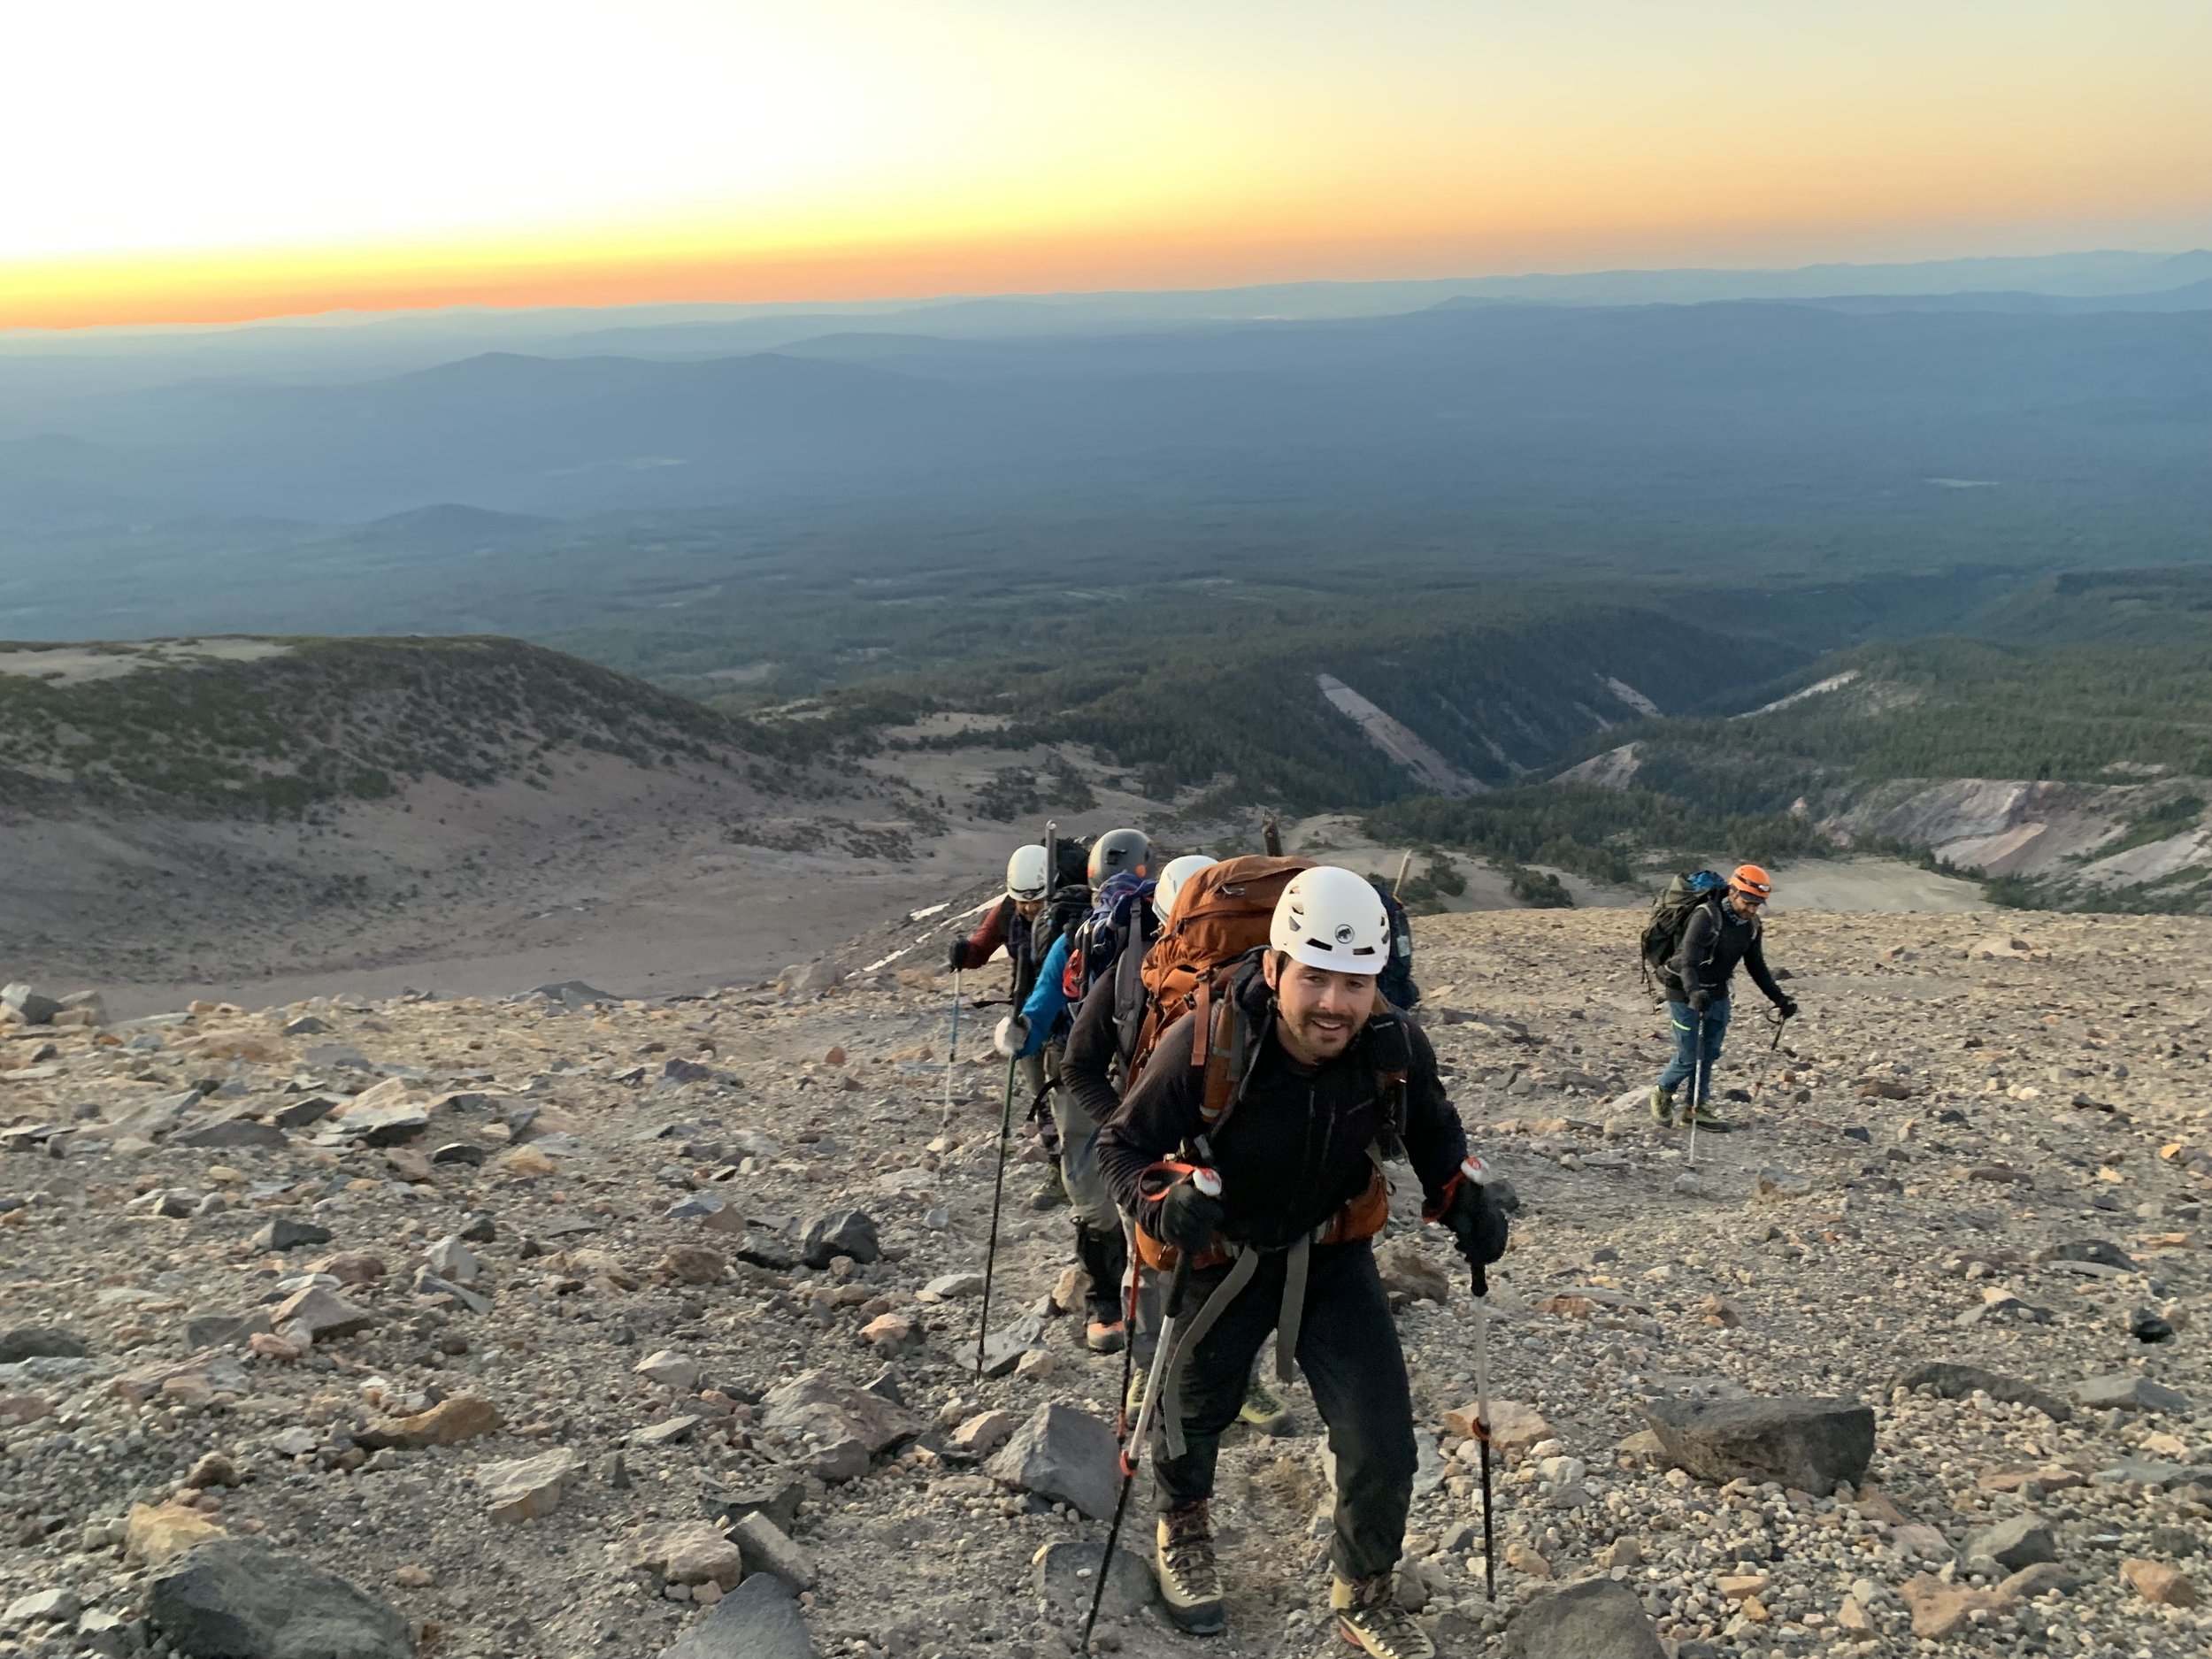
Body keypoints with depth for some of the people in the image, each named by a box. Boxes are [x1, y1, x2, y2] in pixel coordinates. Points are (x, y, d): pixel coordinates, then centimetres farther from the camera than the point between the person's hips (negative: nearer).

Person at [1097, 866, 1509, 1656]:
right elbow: (1122, 1143, -19)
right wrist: (1163, 1202, -38)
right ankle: (1181, 1529, 58)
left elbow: (1431, 1126, 2)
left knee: (1384, 1447, -2)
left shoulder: (1396, 1047, -23)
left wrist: (1461, 1194, -14)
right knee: (1195, 1410, 23)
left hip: (1335, 1257, 2)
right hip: (1221, 1260, -1)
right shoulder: (1205, 1044, -34)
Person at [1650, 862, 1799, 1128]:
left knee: (1710, 1054, 9)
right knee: (1689, 1056, -2)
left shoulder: (1750, 924, -1)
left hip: (1717, 994, 7)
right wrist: (1694, 992, -53)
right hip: (1686, 995, -7)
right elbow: (1688, 962, -36)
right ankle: (1662, 1092, 23)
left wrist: (1780, 999, 2)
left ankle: (1697, 1107, 21)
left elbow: (1757, 968, 9)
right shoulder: (1706, 917, -26)